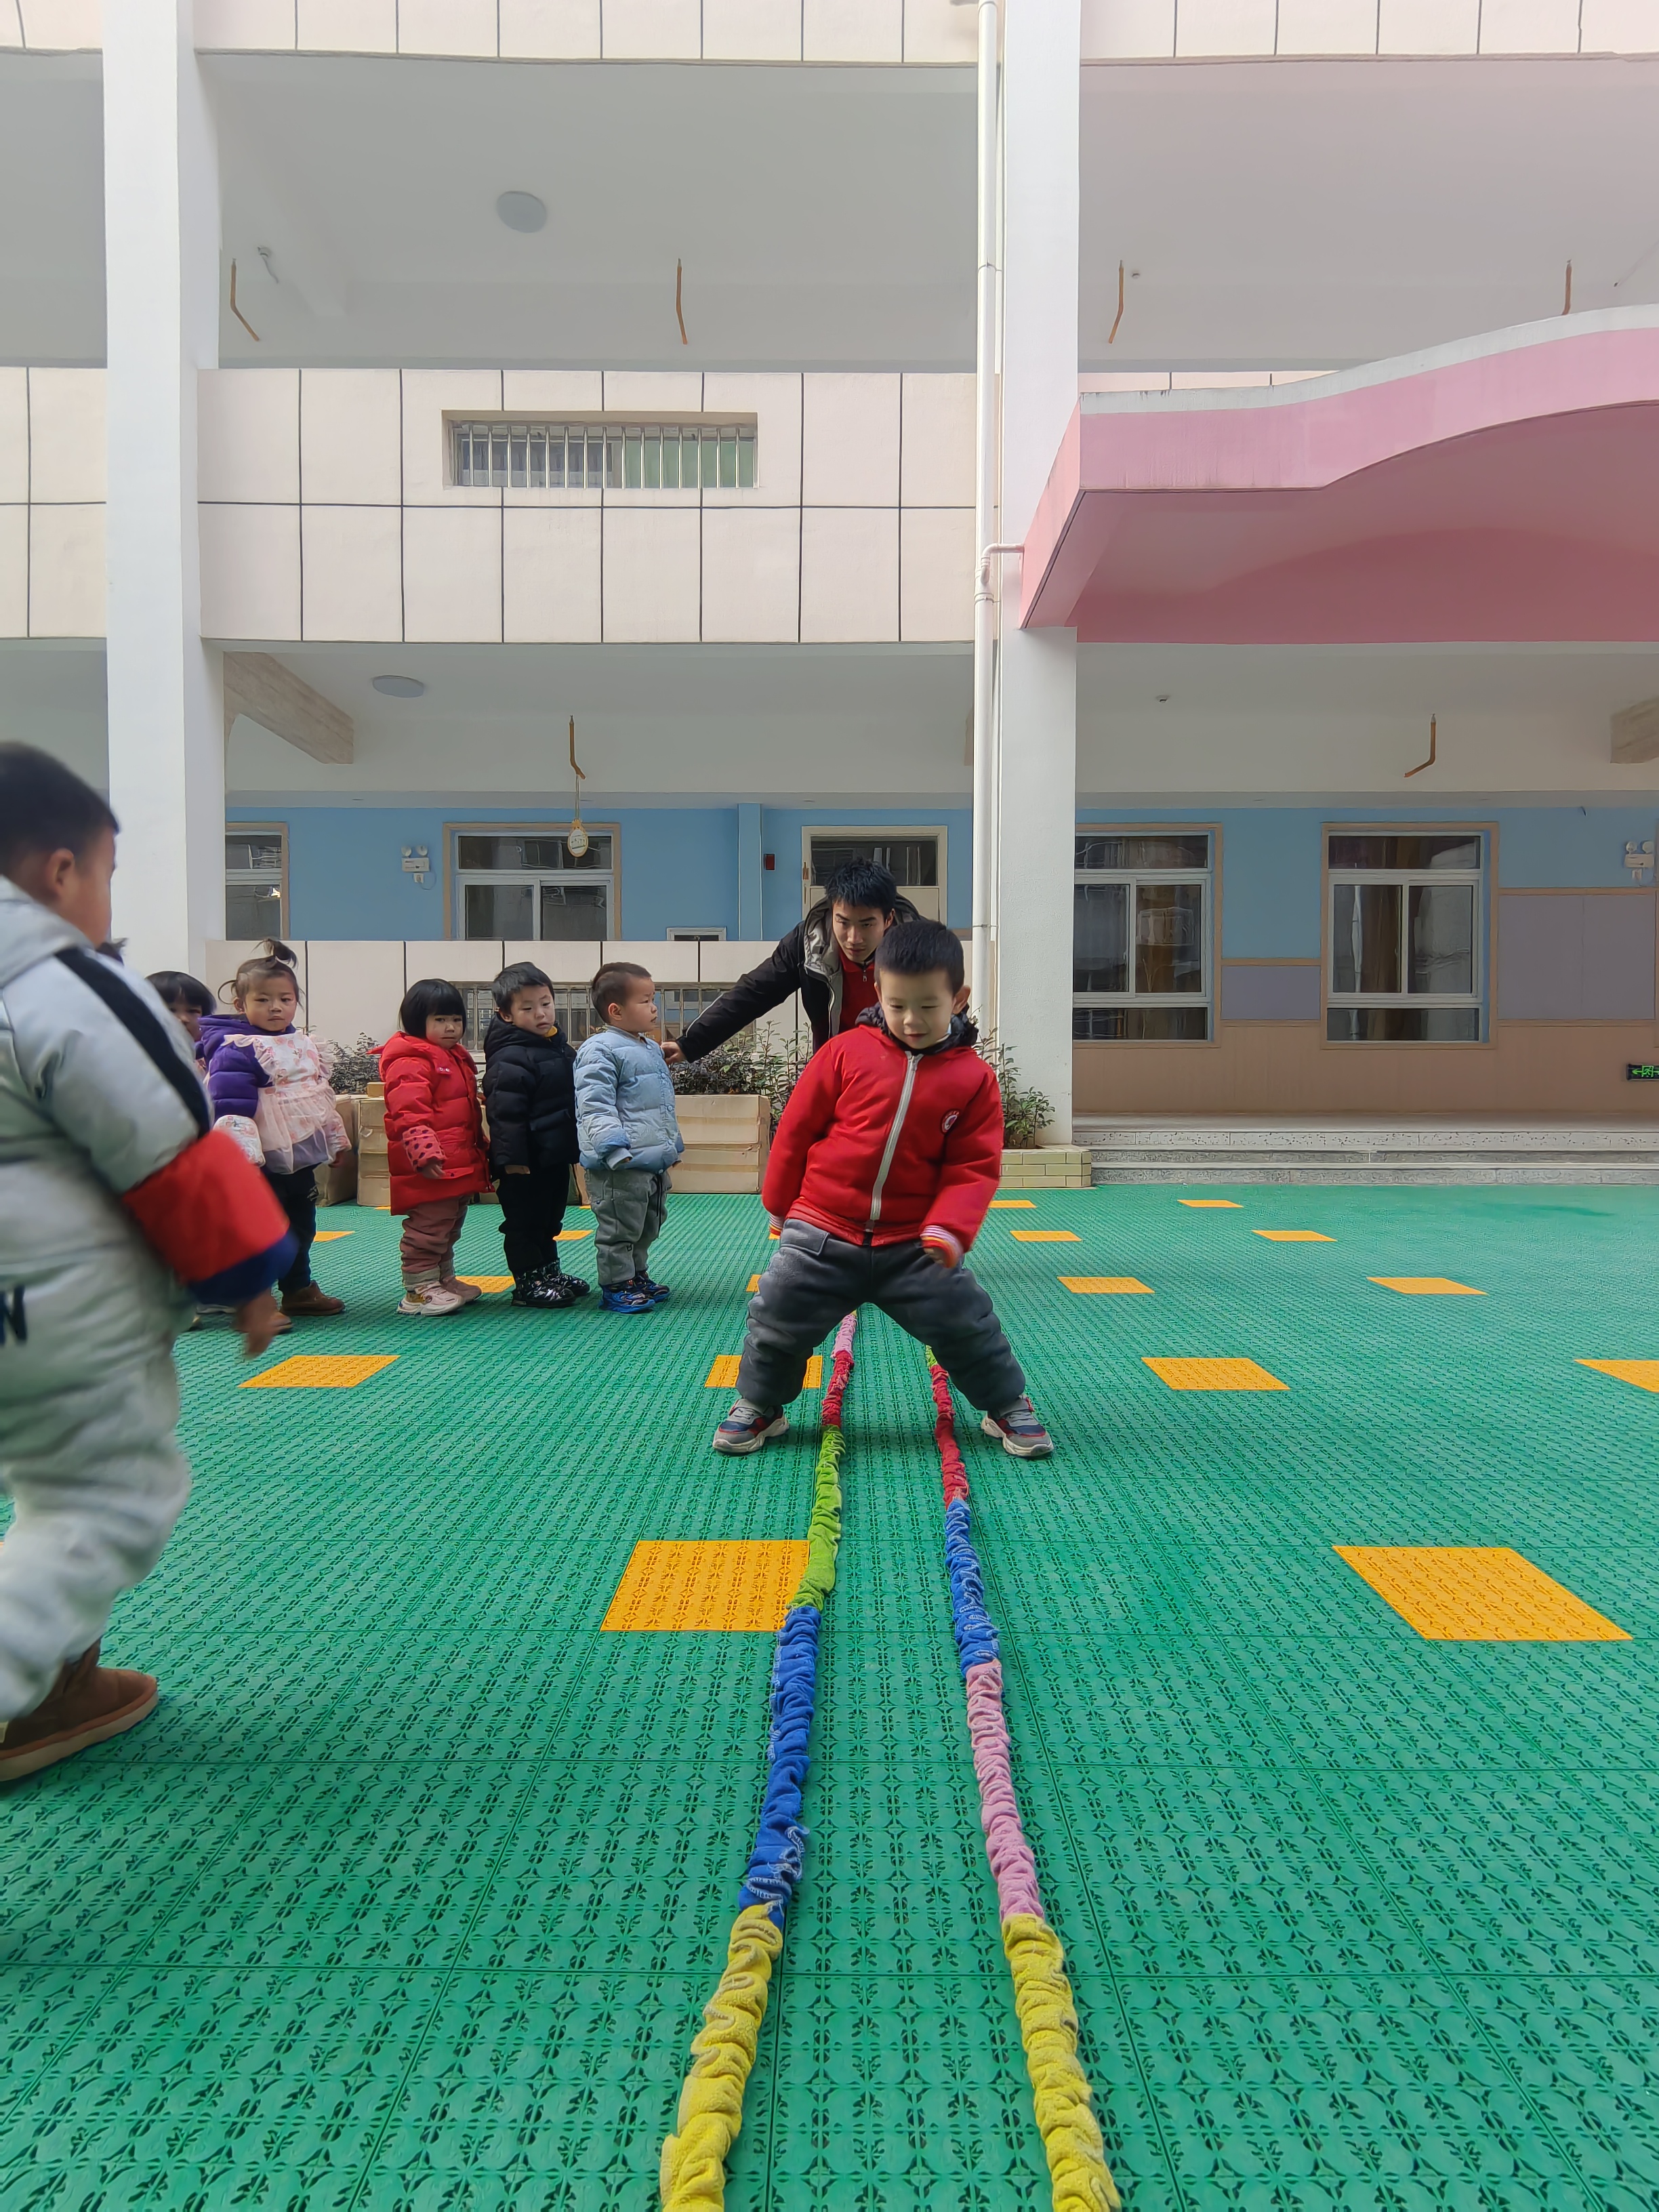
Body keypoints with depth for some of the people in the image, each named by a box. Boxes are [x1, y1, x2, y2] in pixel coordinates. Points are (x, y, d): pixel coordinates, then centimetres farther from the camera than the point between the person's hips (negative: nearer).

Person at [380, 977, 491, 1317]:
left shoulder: (458, 1058, 18)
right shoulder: (410, 1063, -15)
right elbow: (409, 1113, -26)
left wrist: (481, 1149, 31)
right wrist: (425, 1152, -35)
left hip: (460, 1167, 10)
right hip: (430, 1170, -10)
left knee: (450, 1228, 20)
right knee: (428, 1229, -4)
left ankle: (445, 1280, 32)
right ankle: (420, 1289, 4)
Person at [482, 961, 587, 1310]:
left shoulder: (560, 1048, 11)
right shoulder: (510, 1059, -19)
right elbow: (507, 1115, -23)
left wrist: (576, 1147, 23)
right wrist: (513, 1159, -26)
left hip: (556, 1155, 9)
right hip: (526, 1161, -9)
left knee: (549, 1218, 20)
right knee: (524, 1222, 3)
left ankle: (550, 1272, 32)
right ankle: (527, 1284, 12)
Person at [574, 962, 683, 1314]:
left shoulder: (652, 1049, 17)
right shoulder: (600, 1051, -15)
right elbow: (594, 1105, -21)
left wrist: (673, 1143, 30)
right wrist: (614, 1148, -29)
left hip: (656, 1162, 10)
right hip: (622, 1166, -10)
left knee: (647, 1228, 19)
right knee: (620, 1228, 0)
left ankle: (637, 1275, 33)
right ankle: (617, 1287, 10)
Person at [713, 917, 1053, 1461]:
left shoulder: (974, 1078, -4)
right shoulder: (846, 1052, -6)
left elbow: (974, 1167, -3)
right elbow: (796, 1128, 3)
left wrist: (950, 1228, -18)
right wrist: (780, 1203, 9)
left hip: (916, 1243, 0)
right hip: (821, 1232, 0)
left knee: (967, 1327, 3)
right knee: (777, 1319, 5)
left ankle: (1007, 1405, 30)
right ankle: (758, 1406, 31)